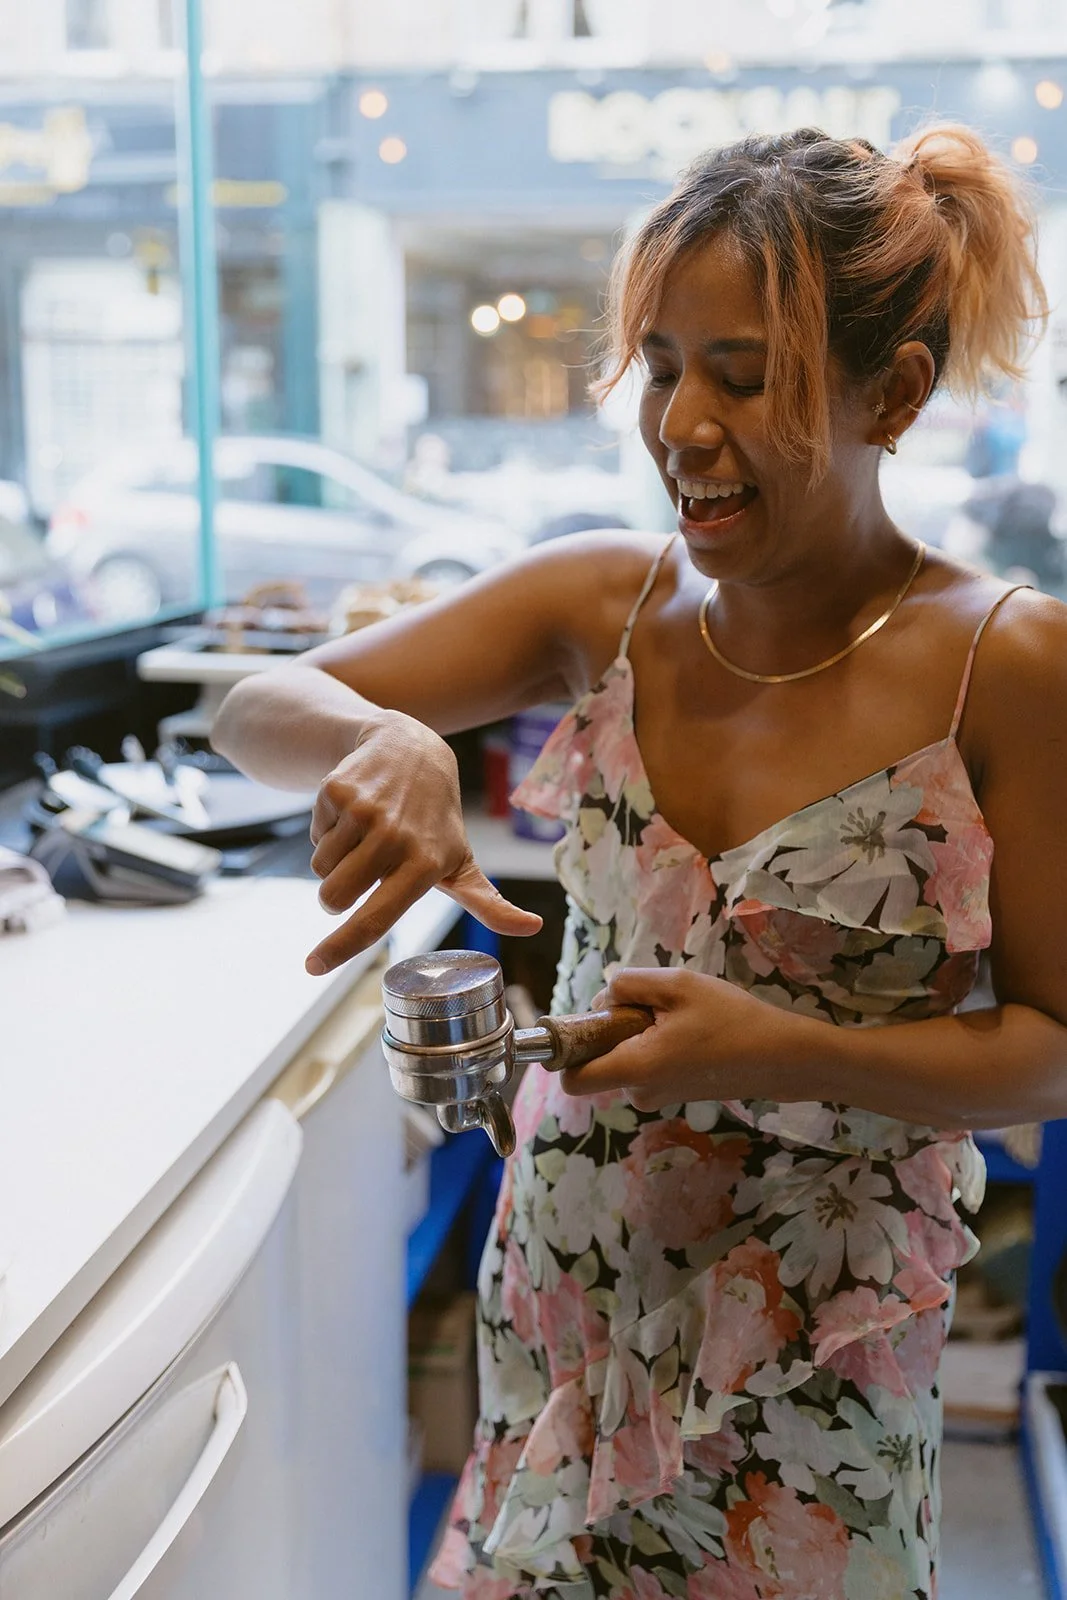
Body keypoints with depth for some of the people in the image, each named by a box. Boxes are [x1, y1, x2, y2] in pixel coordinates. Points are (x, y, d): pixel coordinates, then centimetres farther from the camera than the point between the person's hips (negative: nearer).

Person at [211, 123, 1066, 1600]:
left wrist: (782, 1051, -26)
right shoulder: (606, 602, -6)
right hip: (561, 1293, 3)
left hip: (815, 1355, -3)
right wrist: (381, 738, -28)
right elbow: (254, 711, -5)